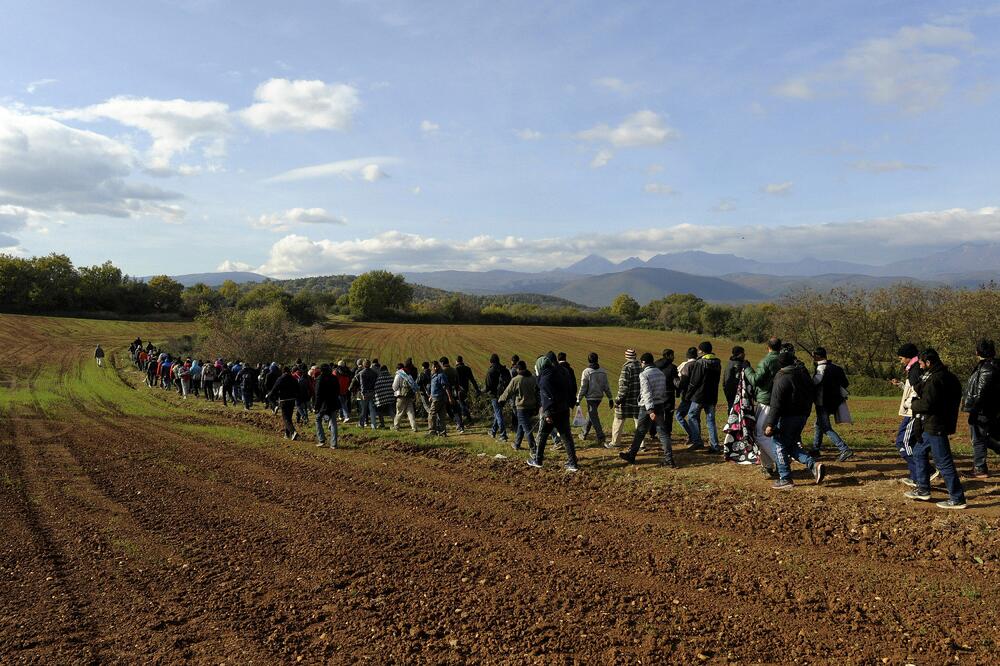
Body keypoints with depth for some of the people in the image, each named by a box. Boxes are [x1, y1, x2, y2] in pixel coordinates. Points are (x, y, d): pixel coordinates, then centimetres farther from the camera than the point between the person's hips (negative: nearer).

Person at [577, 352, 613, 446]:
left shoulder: (586, 372, -13)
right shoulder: (603, 371, 3)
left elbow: (583, 387, -13)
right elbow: (606, 386, 5)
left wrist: (578, 399, -5)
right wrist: (610, 398, 11)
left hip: (590, 397, -6)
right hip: (599, 397, 6)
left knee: (594, 417, -3)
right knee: (590, 414, 21)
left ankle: (601, 438, -11)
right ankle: (584, 433, 34)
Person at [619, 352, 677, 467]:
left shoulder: (644, 374, -13)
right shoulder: (661, 373, 9)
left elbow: (647, 393, -22)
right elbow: (664, 391, 14)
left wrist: (650, 410, -27)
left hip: (648, 407, -6)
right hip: (661, 406, 6)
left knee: (640, 432, 6)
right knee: (663, 432, 5)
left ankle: (631, 455, 18)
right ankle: (669, 459, -1)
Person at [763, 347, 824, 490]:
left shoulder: (782, 378, -18)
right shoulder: (803, 372, 8)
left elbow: (776, 404, -22)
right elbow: (813, 394, 19)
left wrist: (770, 424, -21)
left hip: (787, 418, -8)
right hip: (802, 415, 8)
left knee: (780, 446, 3)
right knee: (792, 445, 20)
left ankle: (785, 479, 6)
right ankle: (813, 464, 2)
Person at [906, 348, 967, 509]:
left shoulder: (934, 379, -20)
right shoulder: (948, 376, 12)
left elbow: (927, 404, -26)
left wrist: (913, 404, -4)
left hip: (936, 426, -11)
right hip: (934, 425, 11)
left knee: (944, 462, -5)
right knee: (919, 452, 21)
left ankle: (957, 499, 1)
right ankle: (923, 489, 26)